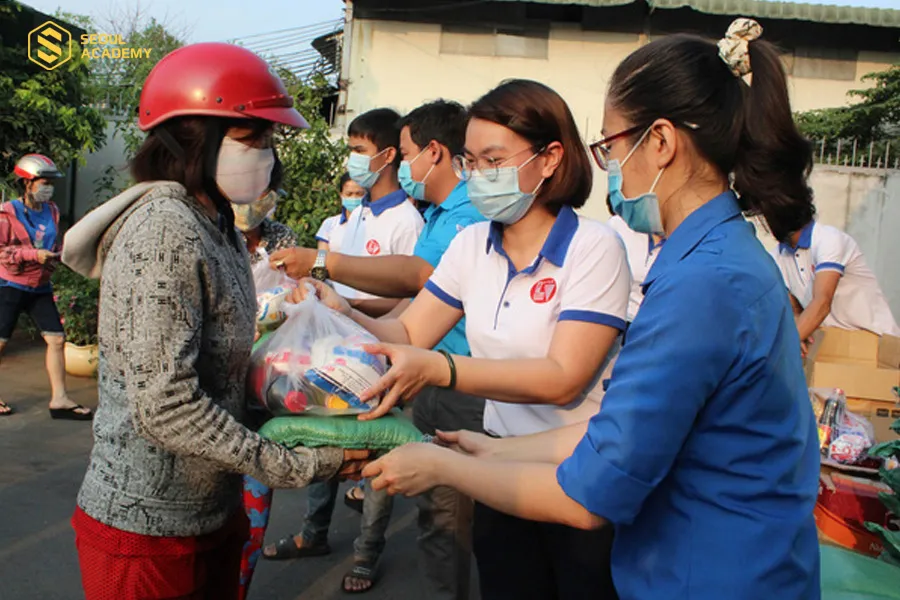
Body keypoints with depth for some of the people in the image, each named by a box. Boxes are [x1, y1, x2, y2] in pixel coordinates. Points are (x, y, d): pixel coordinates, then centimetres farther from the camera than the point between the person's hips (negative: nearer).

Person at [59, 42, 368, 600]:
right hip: (149, 529, -8)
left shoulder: (218, 225, 7)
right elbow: (164, 408, -26)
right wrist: (300, 466, -22)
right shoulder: (164, 230, -21)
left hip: (213, 511, 8)